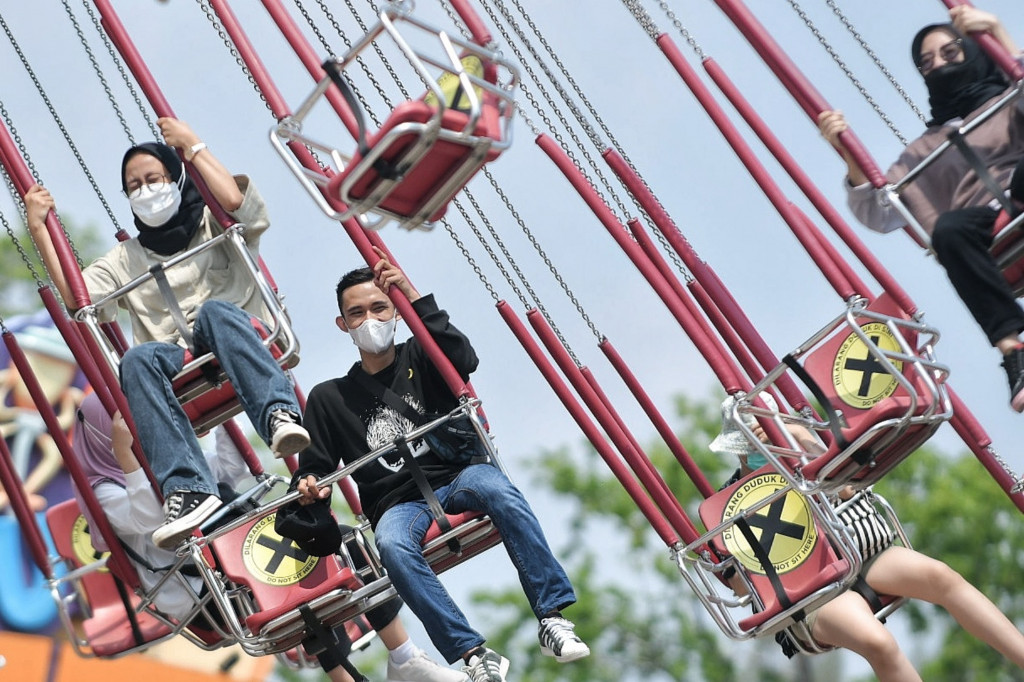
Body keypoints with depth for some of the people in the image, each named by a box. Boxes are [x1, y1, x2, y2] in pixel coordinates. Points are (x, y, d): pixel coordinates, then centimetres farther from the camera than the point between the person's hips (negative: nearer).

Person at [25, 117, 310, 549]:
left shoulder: (215, 226, 18)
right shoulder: (126, 259, 26)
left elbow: (235, 201, -7)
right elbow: (74, 297, 12)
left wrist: (193, 148, 3)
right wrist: (39, 230, 9)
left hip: (234, 350, -2)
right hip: (178, 371, 2)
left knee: (215, 310, -35)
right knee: (138, 360, -33)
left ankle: (279, 415, -55)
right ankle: (187, 488, -47)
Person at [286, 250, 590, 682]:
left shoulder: (419, 357, 13)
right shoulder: (328, 398, 16)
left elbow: (464, 360, -9)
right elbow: (314, 468, 16)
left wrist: (416, 299, -13)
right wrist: (309, 487, -9)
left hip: (456, 476, 0)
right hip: (399, 504, 0)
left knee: (495, 486, -36)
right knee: (392, 546, -36)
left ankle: (553, 618, -38)